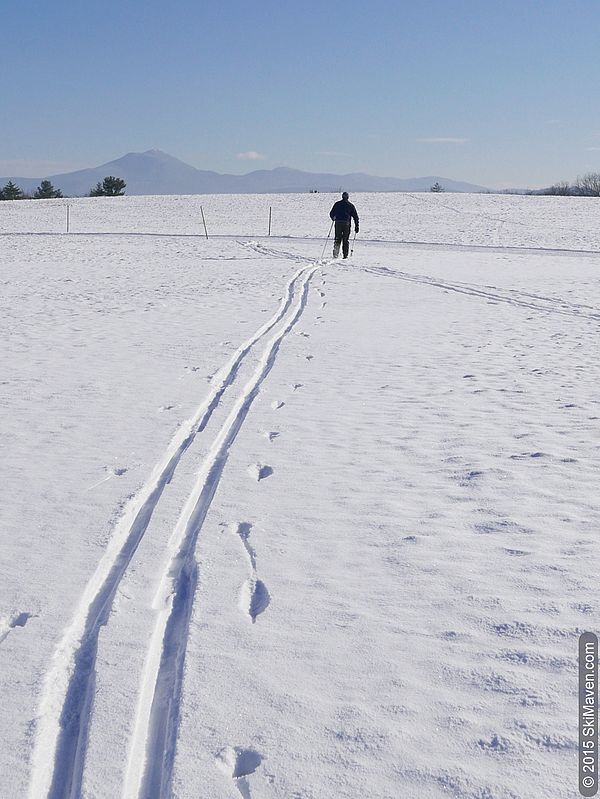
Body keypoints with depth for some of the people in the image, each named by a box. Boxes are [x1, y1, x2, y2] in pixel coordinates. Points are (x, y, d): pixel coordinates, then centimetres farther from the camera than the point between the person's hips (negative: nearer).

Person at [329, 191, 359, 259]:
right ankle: (345, 255, 4)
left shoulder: (337, 204, 7)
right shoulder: (350, 205, 5)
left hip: (338, 223, 1)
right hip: (346, 224, -1)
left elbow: (331, 214, 10)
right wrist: (356, 226, 7)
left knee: (337, 238, 8)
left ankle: (336, 252, -11)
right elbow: (355, 216, 3)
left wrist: (334, 219, 31)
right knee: (346, 240, 6)